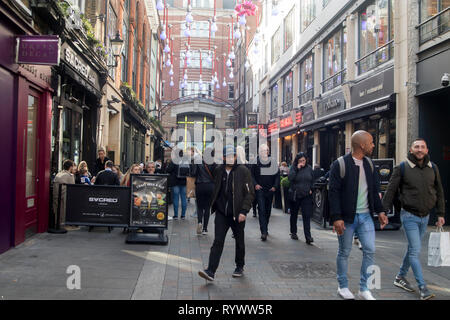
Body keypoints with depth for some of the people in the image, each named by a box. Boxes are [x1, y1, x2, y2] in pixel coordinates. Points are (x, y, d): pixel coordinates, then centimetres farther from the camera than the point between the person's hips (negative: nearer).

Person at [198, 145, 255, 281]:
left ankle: (240, 267, 32)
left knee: (239, 242, 13)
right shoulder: (218, 170, 5)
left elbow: (250, 193, -9)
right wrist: (214, 206, 11)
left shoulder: (243, 171, -7)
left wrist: (244, 211, -17)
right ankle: (211, 271, -2)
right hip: (221, 213, 2)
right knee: (218, 241, -3)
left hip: (237, 214, -2)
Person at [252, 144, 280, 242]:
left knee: (268, 210, 12)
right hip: (260, 189, -3)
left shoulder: (273, 162, 5)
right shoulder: (256, 162, 0)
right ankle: (264, 232, -14)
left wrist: (275, 186, -2)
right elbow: (251, 174, 3)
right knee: (262, 210, -11)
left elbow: (277, 175, 8)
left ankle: (265, 228, 29)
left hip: (270, 190, 3)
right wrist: (255, 184, -10)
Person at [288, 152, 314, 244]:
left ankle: (308, 236, -9)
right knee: (294, 215, 13)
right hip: (294, 195, -1)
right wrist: (297, 169, -20)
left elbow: (312, 180, 16)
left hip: (306, 195, 1)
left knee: (307, 215, -8)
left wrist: (311, 189, 3)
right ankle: (293, 233, 29)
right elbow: (290, 178, -19)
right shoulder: (293, 168, -2)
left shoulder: (309, 168, 6)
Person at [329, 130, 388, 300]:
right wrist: (336, 218, -18)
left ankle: (364, 288, 19)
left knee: (370, 250, 4)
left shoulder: (369, 163, 9)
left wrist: (380, 211, 10)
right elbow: (334, 192, -13)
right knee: (344, 252, 7)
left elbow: (374, 190, 16)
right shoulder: (340, 164, -12)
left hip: (365, 216, 6)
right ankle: (343, 286, 25)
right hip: (347, 217, -5)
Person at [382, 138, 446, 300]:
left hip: (425, 216, 5)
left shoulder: (433, 168, 6)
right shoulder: (402, 168, -7)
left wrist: (441, 214, 13)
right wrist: (384, 212, -8)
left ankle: (400, 277, 28)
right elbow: (390, 191, -6)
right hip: (409, 215, -5)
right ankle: (423, 288, 0)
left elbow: (439, 192, 14)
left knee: (413, 249, 14)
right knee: (415, 251, -7)